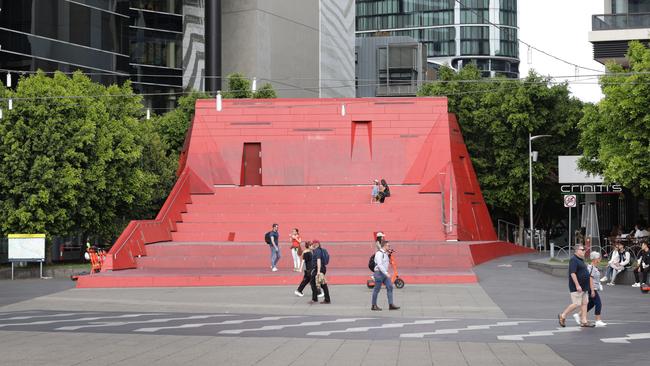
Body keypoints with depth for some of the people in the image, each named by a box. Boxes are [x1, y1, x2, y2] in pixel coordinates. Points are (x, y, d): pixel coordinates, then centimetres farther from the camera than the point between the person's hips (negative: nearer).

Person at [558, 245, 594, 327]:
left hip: (584, 287, 10)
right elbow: (573, 273, -22)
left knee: (584, 303, 6)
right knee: (576, 304, -9)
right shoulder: (574, 260, -14)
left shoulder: (581, 260, 16)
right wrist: (577, 285, -26)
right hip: (577, 287, -10)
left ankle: (584, 321, 9)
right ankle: (562, 316, 5)